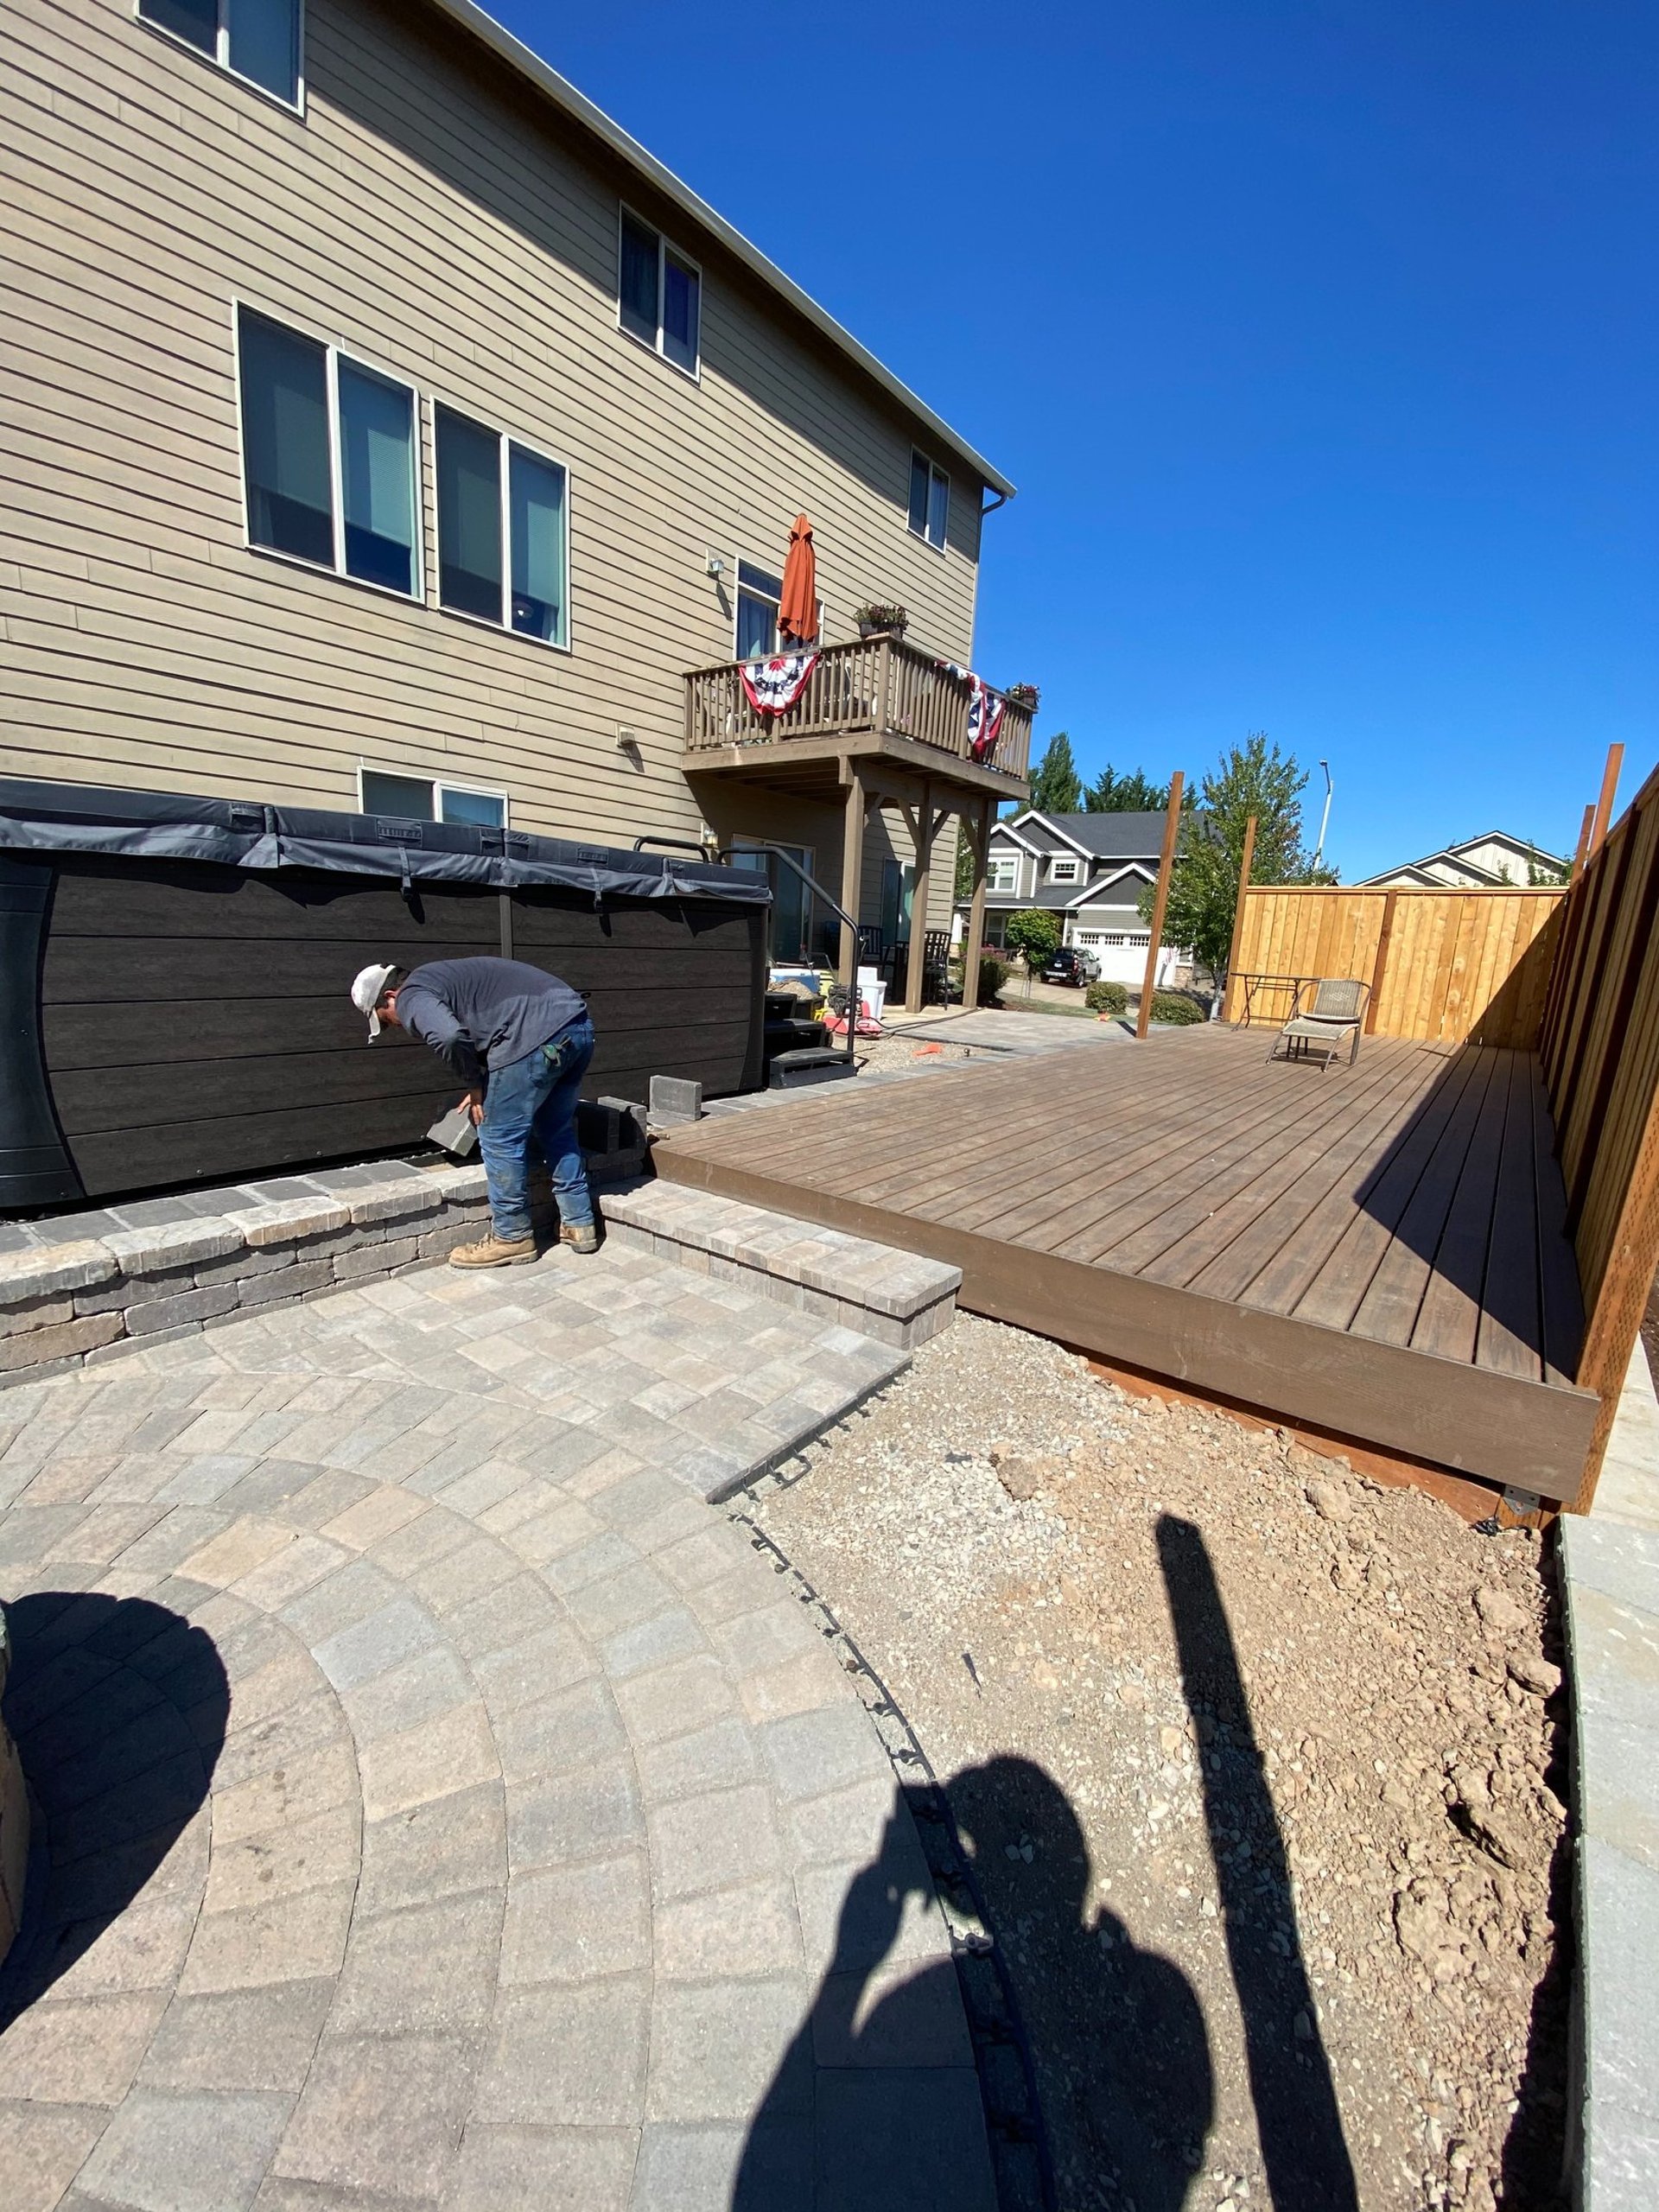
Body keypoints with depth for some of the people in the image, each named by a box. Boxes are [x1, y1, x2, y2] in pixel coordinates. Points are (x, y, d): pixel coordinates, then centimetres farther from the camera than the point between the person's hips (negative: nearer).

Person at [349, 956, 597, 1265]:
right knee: (556, 1131, 21)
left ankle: (512, 1239, 18)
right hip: (578, 1024, 10)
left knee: (500, 1139, 6)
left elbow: (449, 1036, -19)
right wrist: (481, 1085, 35)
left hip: (539, 1037, -10)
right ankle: (579, 1225, 28)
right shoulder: (439, 977, 32)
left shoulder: (412, 997, 2)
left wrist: (475, 1084, -3)